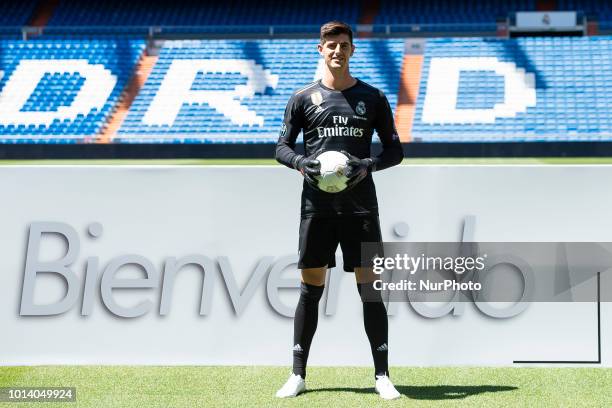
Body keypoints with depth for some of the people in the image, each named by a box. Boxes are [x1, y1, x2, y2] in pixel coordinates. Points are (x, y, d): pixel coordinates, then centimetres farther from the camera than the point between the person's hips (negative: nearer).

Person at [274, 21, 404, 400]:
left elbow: (395, 149, 8)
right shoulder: (303, 98, 7)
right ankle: (298, 375, 11)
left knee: (369, 286, -1)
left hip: (360, 206, 0)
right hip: (317, 206, 0)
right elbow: (282, 146, 9)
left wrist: (369, 164, -12)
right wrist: (301, 162, -12)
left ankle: (382, 375, 5)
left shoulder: (373, 97, 7)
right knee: (310, 285, 3)